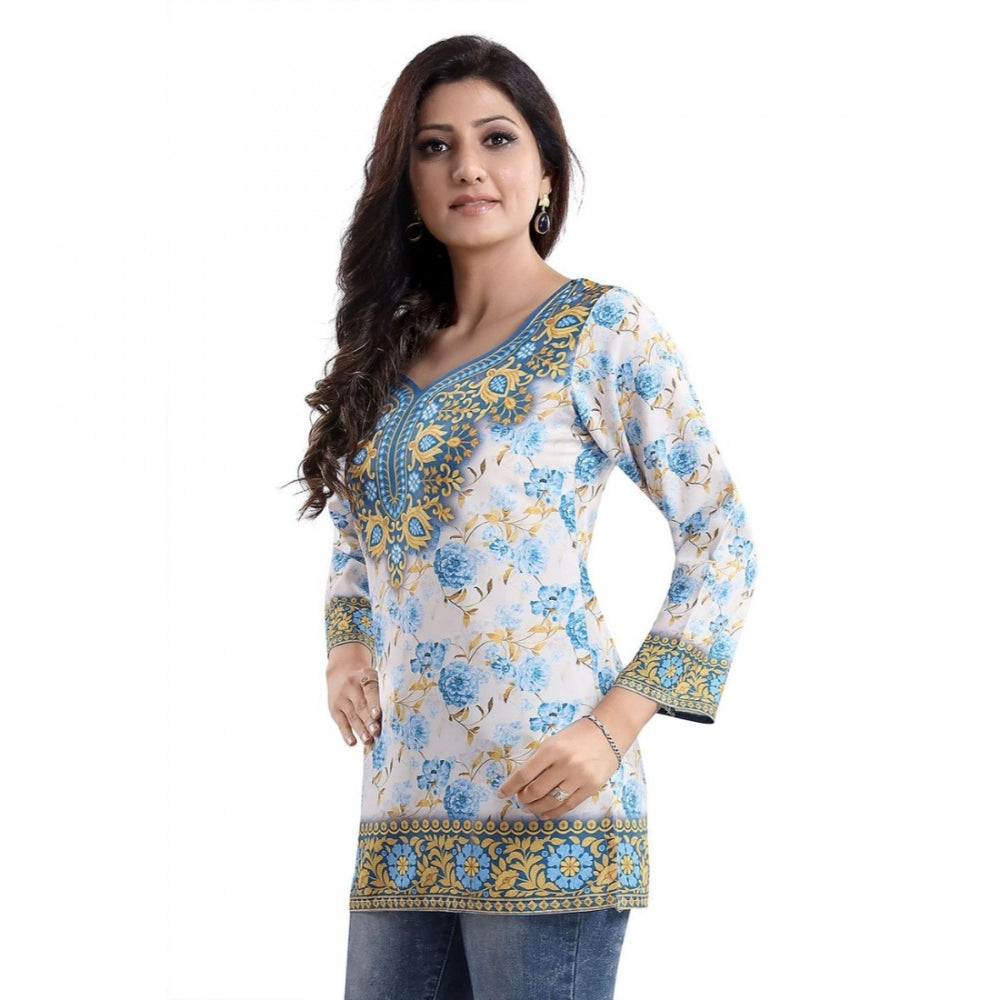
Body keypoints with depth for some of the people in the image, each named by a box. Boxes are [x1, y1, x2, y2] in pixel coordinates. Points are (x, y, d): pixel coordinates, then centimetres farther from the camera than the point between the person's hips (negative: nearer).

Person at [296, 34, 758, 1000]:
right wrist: (347, 644, 6)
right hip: (405, 806, 6)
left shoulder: (601, 326, -2)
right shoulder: (391, 354, 15)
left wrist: (613, 727, -13)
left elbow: (721, 542, -5)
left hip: (539, 797, -5)